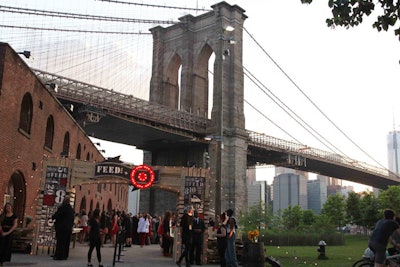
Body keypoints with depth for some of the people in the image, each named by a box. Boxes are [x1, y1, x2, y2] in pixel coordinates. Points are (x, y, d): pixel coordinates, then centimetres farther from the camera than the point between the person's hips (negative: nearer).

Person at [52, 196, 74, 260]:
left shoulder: (62, 207, -14)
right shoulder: (71, 209, 8)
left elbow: (56, 215, -10)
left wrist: (52, 217, 11)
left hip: (61, 228, -6)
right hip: (69, 228, 6)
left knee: (60, 242, 0)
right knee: (66, 243, 11)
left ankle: (59, 256, 2)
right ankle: (65, 255, 16)